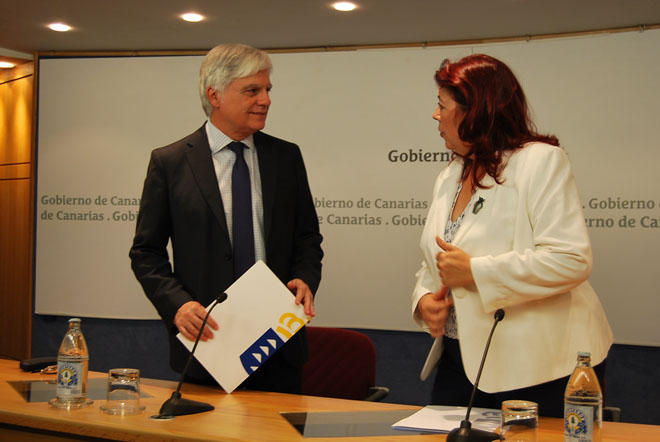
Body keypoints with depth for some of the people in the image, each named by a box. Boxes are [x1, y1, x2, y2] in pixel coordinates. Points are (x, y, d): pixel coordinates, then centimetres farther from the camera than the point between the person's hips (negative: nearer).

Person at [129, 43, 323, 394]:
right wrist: (177, 305, -15)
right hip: (207, 342, -2)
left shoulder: (287, 157, 7)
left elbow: (307, 235, 13)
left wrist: (305, 278, -7)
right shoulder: (169, 162, -1)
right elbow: (146, 252, 0)